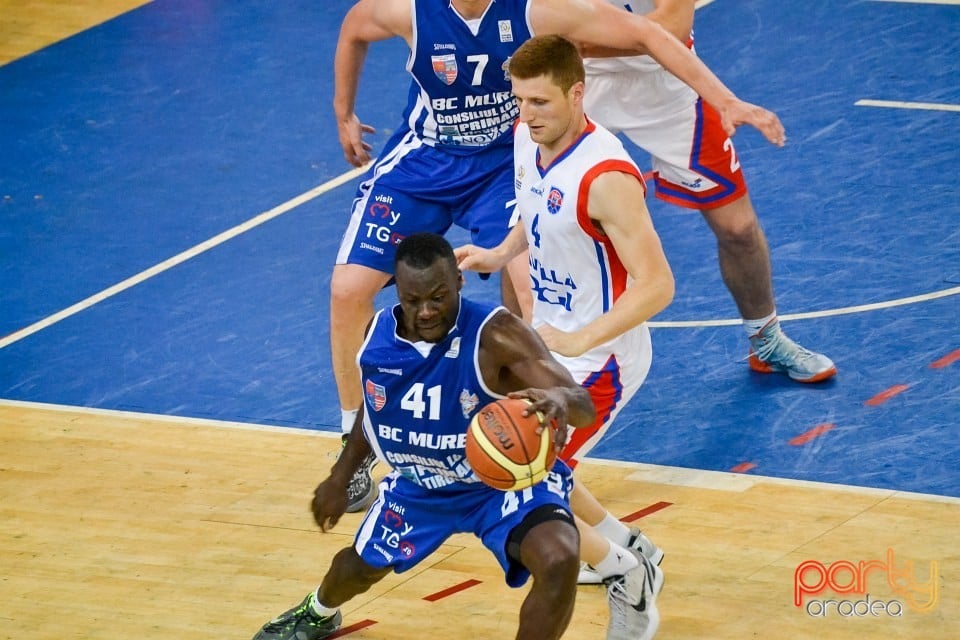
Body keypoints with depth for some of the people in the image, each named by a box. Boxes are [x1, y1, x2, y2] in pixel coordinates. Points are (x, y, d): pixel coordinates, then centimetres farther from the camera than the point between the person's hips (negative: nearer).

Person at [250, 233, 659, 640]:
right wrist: (340, 477, 17)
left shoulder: (496, 335, -33)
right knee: (361, 564, 24)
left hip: (507, 480, -5)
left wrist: (560, 400, -67)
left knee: (559, 560, -32)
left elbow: (585, 406, -43)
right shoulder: (378, 334, -16)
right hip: (420, 483, 5)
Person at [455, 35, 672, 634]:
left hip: (600, 359, -9)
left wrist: (579, 341, -39)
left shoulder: (606, 176, -30)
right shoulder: (528, 137, -4)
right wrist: (499, 254, 2)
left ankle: (628, 575, 9)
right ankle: (626, 547, 39)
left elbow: (657, 285, -31)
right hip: (550, 341, 9)